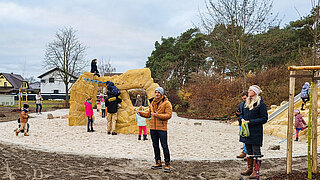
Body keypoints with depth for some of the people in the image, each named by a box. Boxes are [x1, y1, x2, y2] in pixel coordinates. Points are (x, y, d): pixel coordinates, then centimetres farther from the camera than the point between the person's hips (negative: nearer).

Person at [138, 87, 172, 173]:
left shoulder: (166, 103, -6)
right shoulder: (152, 103, 14)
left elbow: (168, 115, -14)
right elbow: (149, 114, 21)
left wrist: (157, 115, -21)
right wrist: (141, 113, 5)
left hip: (162, 128, -6)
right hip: (153, 128, 7)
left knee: (164, 146, -7)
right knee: (155, 146, 12)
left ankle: (167, 164, -1)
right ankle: (158, 163, 22)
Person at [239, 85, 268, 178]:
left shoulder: (260, 103, -11)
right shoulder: (246, 102, 11)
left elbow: (264, 118, -12)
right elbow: (241, 113, 21)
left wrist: (250, 122, -17)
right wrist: (242, 119, -3)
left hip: (256, 132, -7)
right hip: (246, 131, 7)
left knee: (256, 151, -1)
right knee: (249, 151, 14)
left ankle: (255, 171, 6)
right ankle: (250, 168, 25)